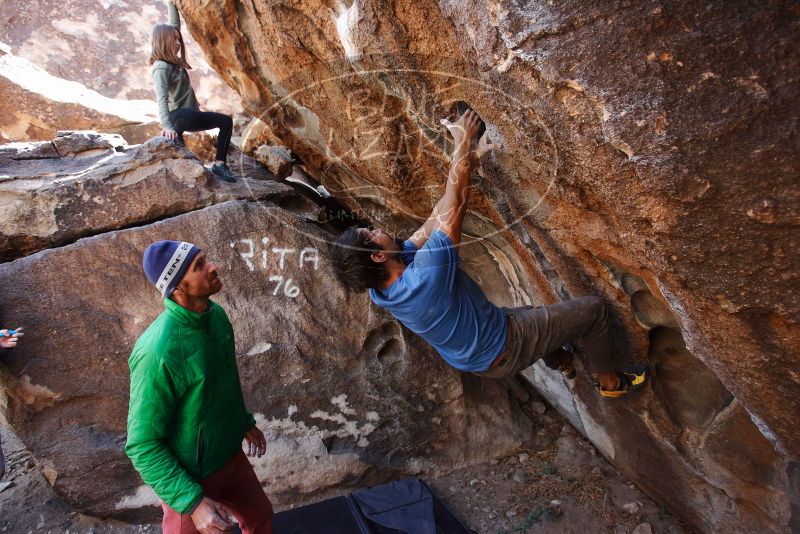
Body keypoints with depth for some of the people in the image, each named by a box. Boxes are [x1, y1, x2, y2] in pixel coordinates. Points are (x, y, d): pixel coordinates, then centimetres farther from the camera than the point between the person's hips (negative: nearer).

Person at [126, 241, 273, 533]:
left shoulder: (216, 314, -9)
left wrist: (245, 422, 15)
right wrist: (192, 502, -26)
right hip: (190, 475, -6)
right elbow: (142, 445, -24)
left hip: (230, 454, 7)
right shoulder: (159, 352, -32)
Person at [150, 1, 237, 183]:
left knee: (225, 121, 4)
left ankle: (219, 164, -4)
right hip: (179, 116, -10)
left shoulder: (174, 60, 11)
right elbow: (161, 100, -29)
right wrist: (167, 126, -41)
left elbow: (175, 26, 18)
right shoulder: (161, 67, -15)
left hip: (191, 116, 10)